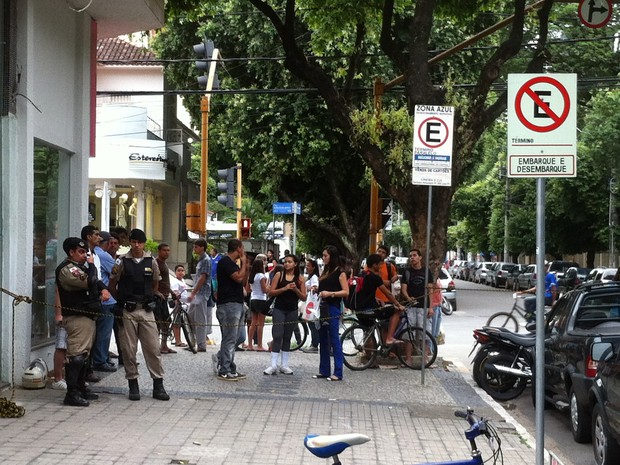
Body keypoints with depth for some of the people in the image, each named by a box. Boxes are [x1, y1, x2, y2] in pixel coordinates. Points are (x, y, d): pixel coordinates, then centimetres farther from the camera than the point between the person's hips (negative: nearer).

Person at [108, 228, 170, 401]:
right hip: (127, 311, -1)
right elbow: (112, 286, 7)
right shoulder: (121, 262, -2)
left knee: (153, 348, 0)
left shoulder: (151, 262, 4)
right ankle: (133, 385, 13)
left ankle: (158, 386, 6)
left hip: (146, 310, 1)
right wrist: (122, 300, 10)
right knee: (128, 349, 3)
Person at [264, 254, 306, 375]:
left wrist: (295, 289, -15)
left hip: (292, 311, 2)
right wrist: (284, 288, -18)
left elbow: (304, 297, 3)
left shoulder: (300, 278, 4)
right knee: (277, 336, -9)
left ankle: (284, 365, 13)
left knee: (287, 337, 8)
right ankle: (273, 365, -9)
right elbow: (271, 292, -5)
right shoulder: (279, 275, 1)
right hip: (279, 309, -2)